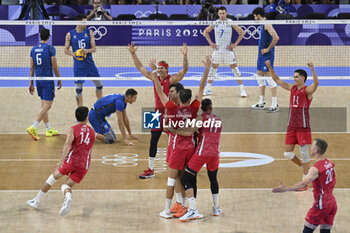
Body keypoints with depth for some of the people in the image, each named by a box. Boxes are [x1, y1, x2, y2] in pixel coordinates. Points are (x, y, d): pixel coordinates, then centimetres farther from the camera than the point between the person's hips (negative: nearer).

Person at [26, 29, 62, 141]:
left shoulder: (34, 49, 6)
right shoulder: (50, 48, -10)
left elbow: (31, 68, 9)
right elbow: (55, 67, -8)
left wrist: (31, 83, 14)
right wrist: (59, 80, 5)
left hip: (38, 80, 6)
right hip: (48, 79, -6)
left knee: (44, 105, 14)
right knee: (47, 105, -5)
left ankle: (49, 129, 20)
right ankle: (33, 127, -18)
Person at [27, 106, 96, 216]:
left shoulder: (73, 129, 1)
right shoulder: (92, 132, 16)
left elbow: (67, 144, -17)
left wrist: (61, 161, -25)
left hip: (71, 160, -3)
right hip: (84, 165, 3)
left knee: (54, 176, 19)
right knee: (66, 185, 7)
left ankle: (37, 201, 27)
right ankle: (68, 197, -31)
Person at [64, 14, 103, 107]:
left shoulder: (89, 32, 2)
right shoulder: (70, 34, -2)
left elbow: (94, 48, 0)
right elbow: (66, 50, 3)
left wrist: (87, 50, -22)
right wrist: (73, 54, -18)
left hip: (90, 63, 2)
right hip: (78, 65, -2)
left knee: (99, 85, 7)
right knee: (78, 89, -1)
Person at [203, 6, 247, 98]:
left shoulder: (230, 22, -4)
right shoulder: (215, 23, 2)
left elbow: (242, 32, 0)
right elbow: (205, 32, 15)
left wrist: (235, 44, -5)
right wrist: (210, 43, 5)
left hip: (228, 49, -2)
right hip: (217, 49, 2)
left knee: (235, 69, -5)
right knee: (213, 69, 7)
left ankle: (242, 90, -2)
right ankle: (208, 89, 18)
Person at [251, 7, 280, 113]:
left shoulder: (267, 24, -15)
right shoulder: (262, 25, 15)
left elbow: (276, 38, -26)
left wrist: (268, 49, -19)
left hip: (267, 55, -10)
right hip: (261, 54, 10)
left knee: (269, 76, -9)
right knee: (260, 76, 13)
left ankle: (275, 105, -6)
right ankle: (261, 103, 20)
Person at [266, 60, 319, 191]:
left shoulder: (307, 90, -8)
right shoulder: (292, 88, 10)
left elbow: (316, 83, -29)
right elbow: (277, 80, 15)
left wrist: (313, 70, -44)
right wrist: (270, 68, 6)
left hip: (303, 127, -6)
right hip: (292, 127, 6)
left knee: (303, 153, -2)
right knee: (287, 153, 5)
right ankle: (305, 168, 28)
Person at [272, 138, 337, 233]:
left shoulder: (315, 168, -20)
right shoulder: (330, 164, 5)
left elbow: (304, 183, -35)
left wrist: (286, 189, -42)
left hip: (321, 205, -8)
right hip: (332, 204, 8)